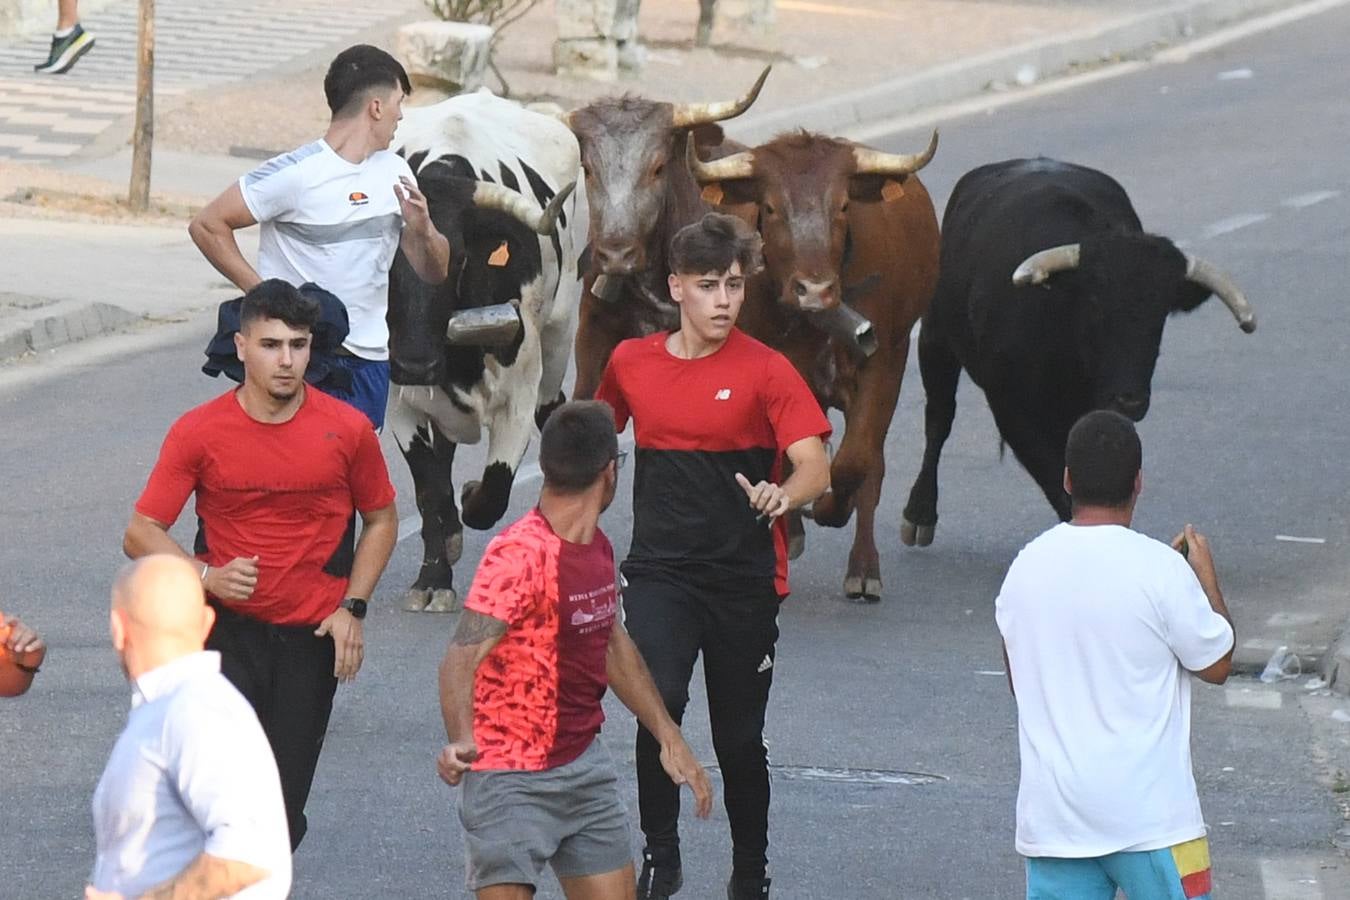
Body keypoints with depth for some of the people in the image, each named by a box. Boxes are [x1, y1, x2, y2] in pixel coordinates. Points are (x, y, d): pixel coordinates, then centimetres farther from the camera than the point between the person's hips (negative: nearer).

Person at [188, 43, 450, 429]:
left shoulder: (393, 173, 11)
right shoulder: (294, 174, -12)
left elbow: (435, 272, 15)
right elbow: (207, 226, -11)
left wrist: (422, 229, -8)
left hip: (370, 360, 7)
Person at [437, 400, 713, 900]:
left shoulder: (596, 546, 8)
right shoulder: (519, 554, -21)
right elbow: (462, 657, -30)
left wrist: (669, 736, 22)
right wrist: (461, 741, -48)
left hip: (584, 762, 8)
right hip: (513, 778, -8)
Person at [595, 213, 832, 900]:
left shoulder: (765, 371, -7)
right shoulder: (631, 362, 3)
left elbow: (815, 468, -17)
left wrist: (783, 496, -38)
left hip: (745, 578, -1)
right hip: (660, 572, 1)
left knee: (740, 739, 8)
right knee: (658, 703, -22)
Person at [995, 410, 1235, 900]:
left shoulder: (1026, 568, 3)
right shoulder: (1158, 569, -13)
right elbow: (1217, 664, -1)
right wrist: (1206, 575, 14)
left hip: (1050, 817, 4)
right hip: (1148, 815, -4)